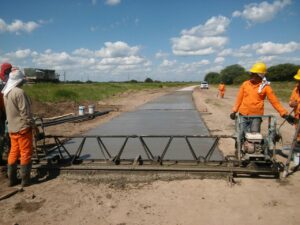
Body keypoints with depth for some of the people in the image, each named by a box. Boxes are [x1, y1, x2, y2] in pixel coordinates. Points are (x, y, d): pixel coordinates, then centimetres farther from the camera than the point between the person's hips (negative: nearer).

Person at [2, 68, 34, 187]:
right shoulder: (19, 92, -18)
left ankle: (12, 179, 20)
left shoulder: (6, 92, 9)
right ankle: (25, 179, 6)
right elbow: (25, 111, -19)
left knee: (13, 153, 13)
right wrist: (32, 124, -11)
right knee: (25, 153, 0)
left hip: (12, 128, 8)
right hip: (22, 128, -8)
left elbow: (8, 110, 16)